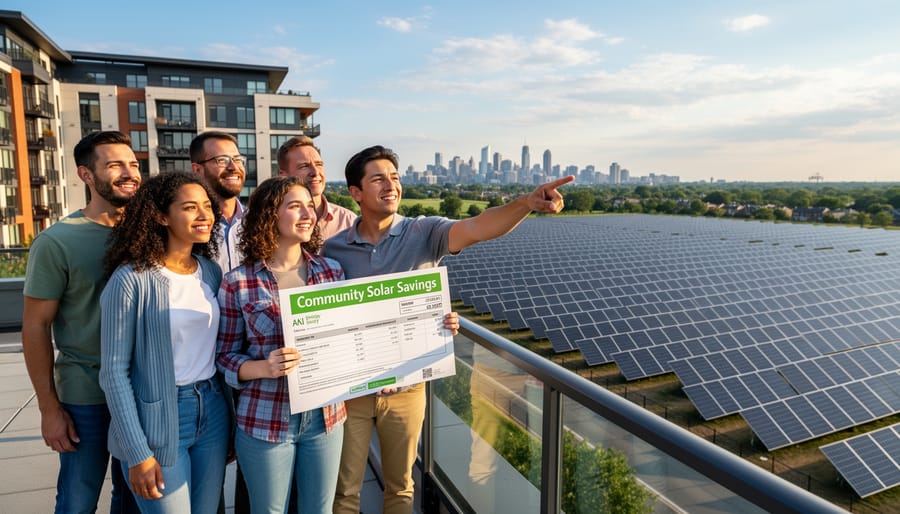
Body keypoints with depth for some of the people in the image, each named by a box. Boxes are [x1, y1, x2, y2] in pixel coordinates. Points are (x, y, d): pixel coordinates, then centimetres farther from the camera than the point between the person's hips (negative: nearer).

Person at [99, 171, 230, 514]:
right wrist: (138, 453, -13)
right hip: (156, 422, -5)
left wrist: (233, 420, 11)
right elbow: (114, 371, -12)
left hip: (213, 413, 5)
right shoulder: (131, 278, -13)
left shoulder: (212, 271, 3)